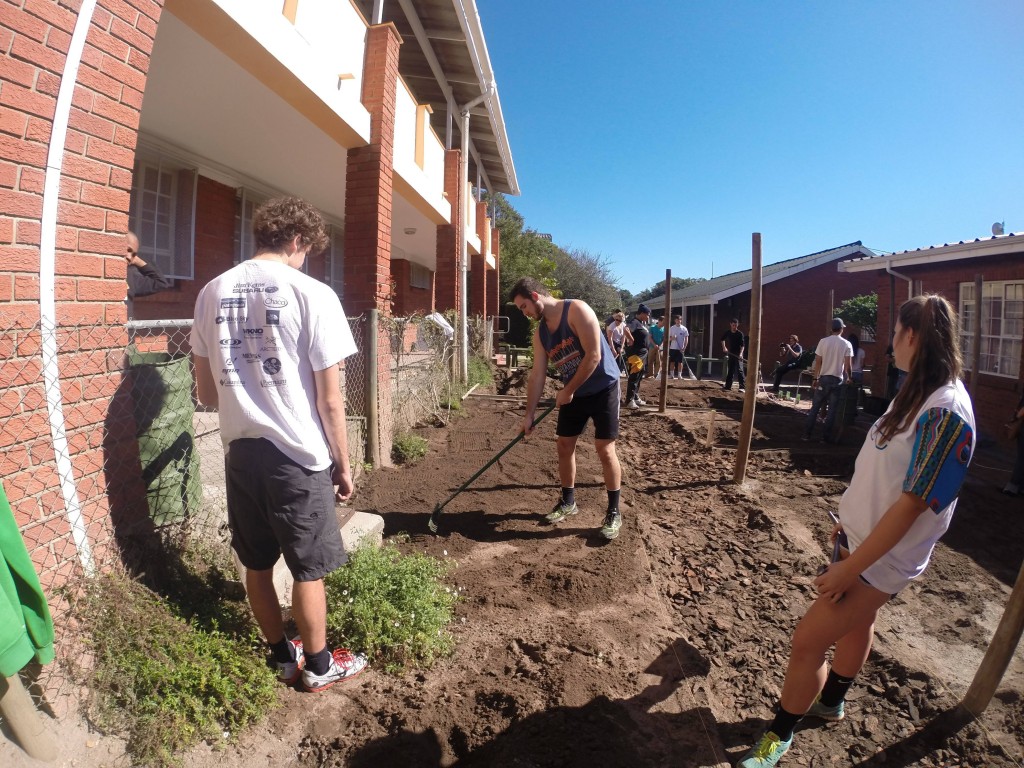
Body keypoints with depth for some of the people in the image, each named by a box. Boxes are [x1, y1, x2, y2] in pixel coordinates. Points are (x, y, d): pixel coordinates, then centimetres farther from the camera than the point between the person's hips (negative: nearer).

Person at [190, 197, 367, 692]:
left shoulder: (212, 293, 3)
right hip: (297, 455, -5)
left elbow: (206, 392, 9)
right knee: (309, 570, 12)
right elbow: (329, 400, -12)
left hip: (240, 451, 6)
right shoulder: (311, 293, -12)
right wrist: (342, 464, 0)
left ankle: (283, 656, 39)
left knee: (257, 564, 19)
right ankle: (318, 666, 31)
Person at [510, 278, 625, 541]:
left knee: (605, 449, -6)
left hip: (603, 389, -7)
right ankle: (568, 501, 28)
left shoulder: (577, 310, -21)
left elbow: (593, 356, -25)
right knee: (564, 445, 9)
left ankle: (614, 512, 9)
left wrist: (568, 391, -18)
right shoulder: (540, 333, 2)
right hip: (573, 393, 7)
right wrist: (529, 414, 3)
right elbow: (537, 375, 4)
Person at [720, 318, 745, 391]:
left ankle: (742, 387, -18)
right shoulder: (728, 333, 3)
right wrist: (724, 347, 12)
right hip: (731, 353, 5)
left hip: (738, 354, -5)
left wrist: (741, 353, -29)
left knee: (739, 370, -13)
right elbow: (723, 339, 24)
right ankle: (728, 385, 22)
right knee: (730, 370, 12)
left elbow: (742, 345, -15)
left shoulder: (740, 334, -10)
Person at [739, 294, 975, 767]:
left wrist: (850, 567, -22)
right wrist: (850, 518, 16)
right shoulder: (919, 392, 2)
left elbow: (912, 504, -26)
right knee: (856, 619, 27)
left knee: (807, 642, -2)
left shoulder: (945, 412, -27)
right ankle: (830, 702, 50)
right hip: (863, 536, 9)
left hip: (881, 558, -9)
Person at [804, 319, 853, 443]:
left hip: (824, 378, 1)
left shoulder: (823, 341, -2)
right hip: (837, 379, -1)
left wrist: (815, 379, 5)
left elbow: (817, 362, -2)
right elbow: (847, 365, -5)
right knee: (832, 410, 5)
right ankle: (826, 436, 6)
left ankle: (807, 434, 7)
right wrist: (848, 377, 12)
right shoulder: (846, 344, -3)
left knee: (815, 407, 8)